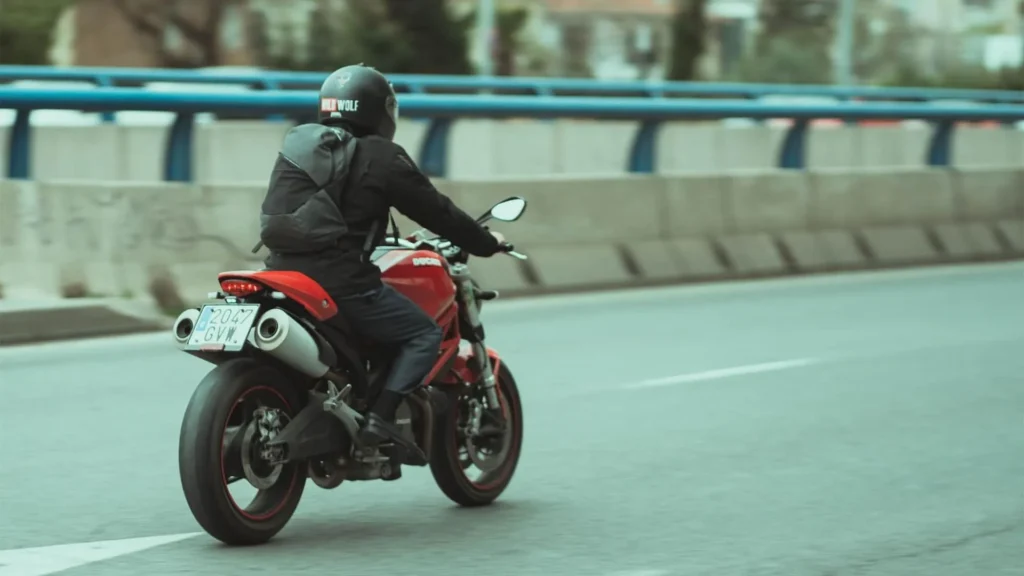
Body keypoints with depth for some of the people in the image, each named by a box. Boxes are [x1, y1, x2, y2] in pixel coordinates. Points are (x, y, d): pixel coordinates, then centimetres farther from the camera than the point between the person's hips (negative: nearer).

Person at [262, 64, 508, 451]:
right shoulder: (380, 158, -4)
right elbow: (435, 211, 0)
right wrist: (487, 244, 16)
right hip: (342, 284, -7)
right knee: (424, 335, 3)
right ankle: (380, 419, -13)